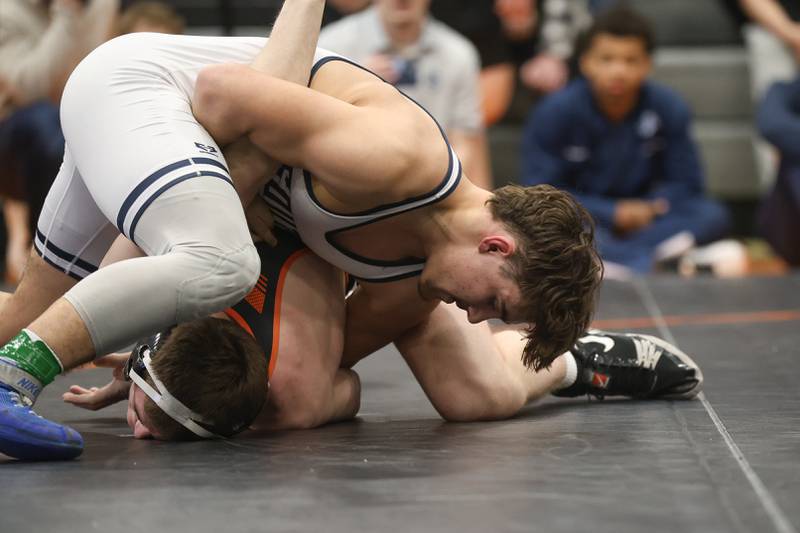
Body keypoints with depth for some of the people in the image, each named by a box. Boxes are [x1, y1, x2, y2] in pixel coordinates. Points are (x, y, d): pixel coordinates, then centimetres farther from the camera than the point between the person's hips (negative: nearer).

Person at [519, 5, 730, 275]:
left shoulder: (669, 108, -8)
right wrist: (613, 212, -20)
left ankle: (620, 260, -34)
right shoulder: (556, 112, -15)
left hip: (641, 218, 3)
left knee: (712, 214, -20)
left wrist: (648, 209, -20)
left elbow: (686, 183, -1)